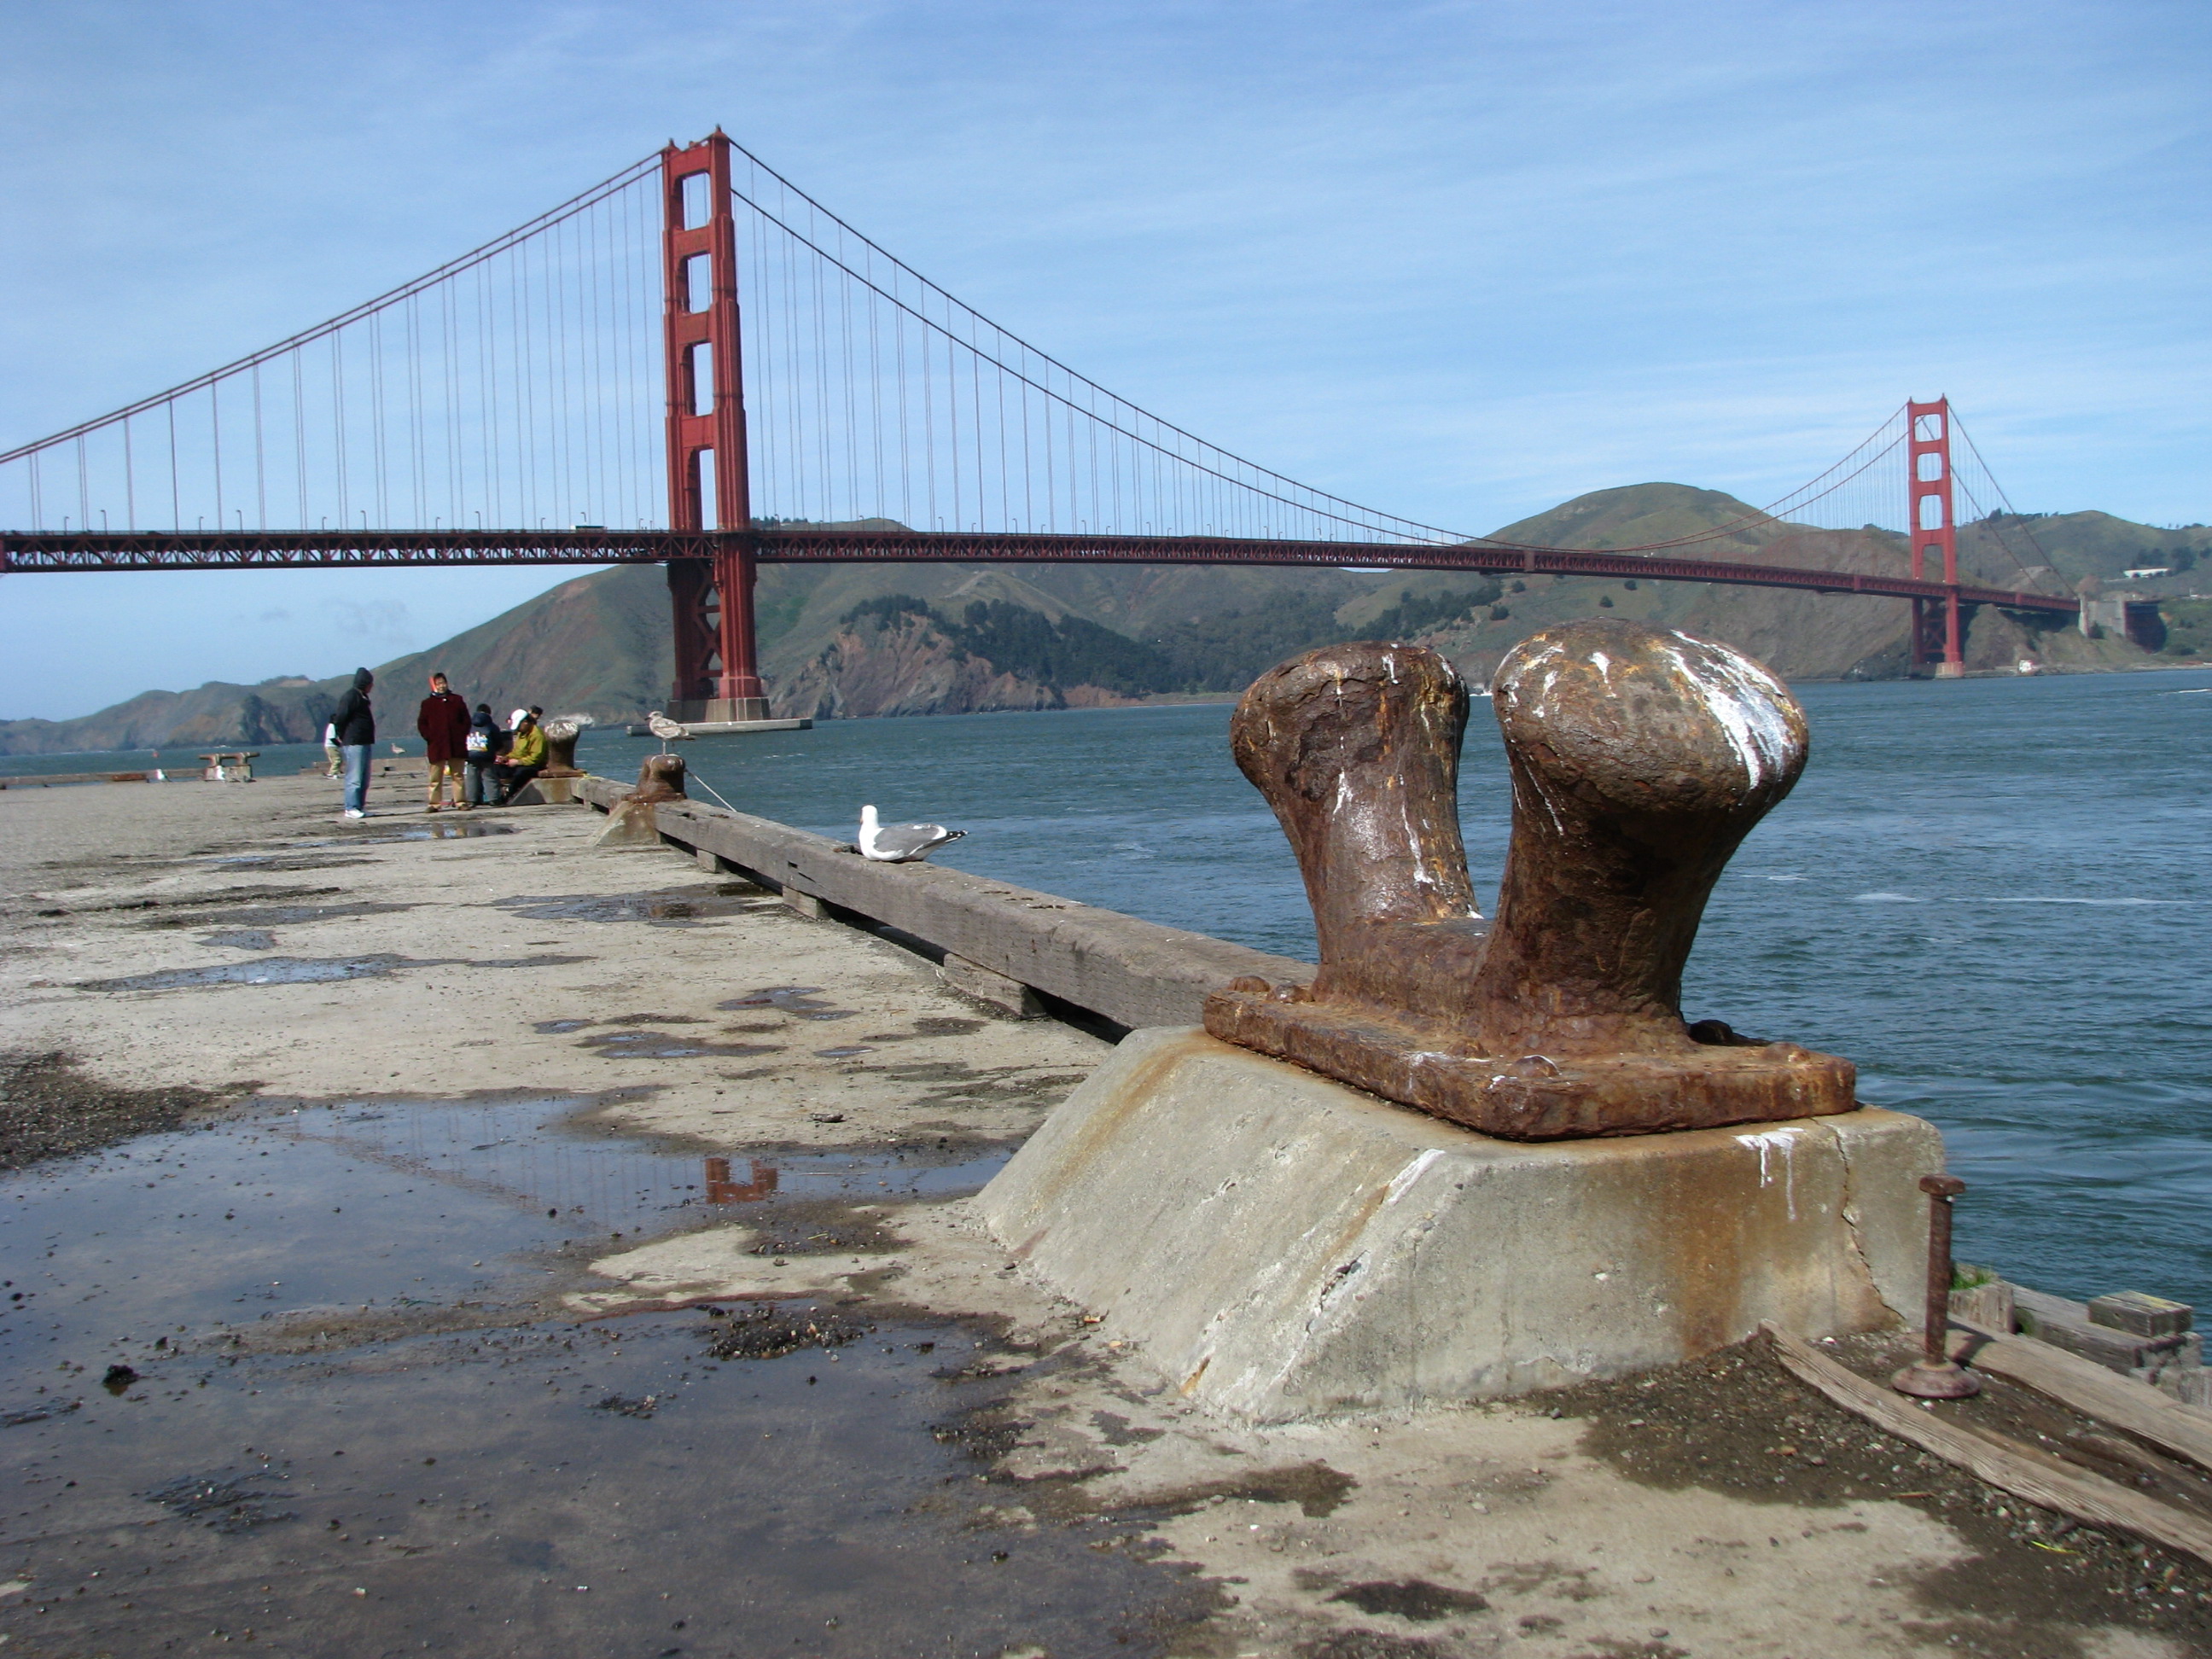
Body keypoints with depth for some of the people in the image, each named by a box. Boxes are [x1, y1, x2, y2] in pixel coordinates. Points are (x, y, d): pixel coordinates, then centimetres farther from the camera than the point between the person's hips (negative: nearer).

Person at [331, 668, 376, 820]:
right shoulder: (351, 696, -12)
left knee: (364, 778, 11)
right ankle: (351, 808, -9)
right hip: (354, 743, -10)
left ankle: (360, 807, 16)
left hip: (365, 743, 10)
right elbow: (340, 718, -18)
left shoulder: (362, 697, 19)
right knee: (355, 778, -10)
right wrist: (343, 737, -8)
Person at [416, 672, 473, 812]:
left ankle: (460, 802, 7)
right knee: (435, 777, -1)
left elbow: (466, 720, 12)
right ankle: (434, 804, 0)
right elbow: (421, 724, 7)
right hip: (436, 747, -1)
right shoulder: (428, 703, 6)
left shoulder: (457, 700, 10)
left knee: (458, 775, 4)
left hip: (456, 746, 1)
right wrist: (429, 737, -6)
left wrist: (462, 735, 0)